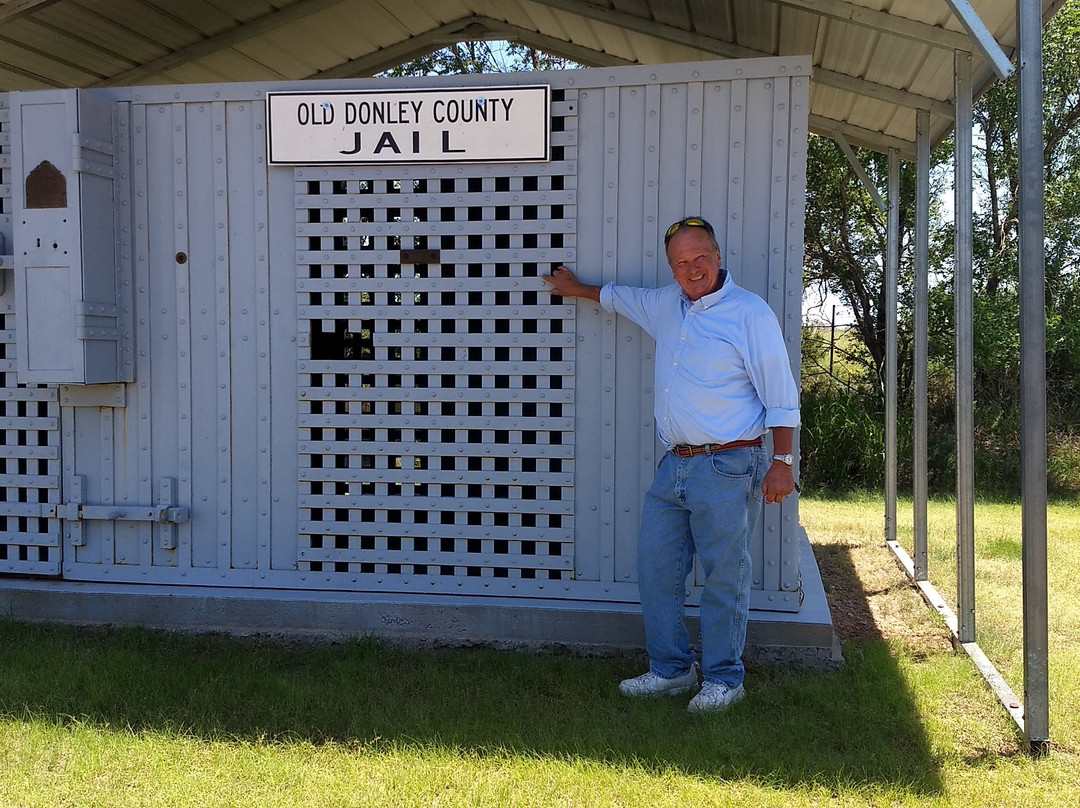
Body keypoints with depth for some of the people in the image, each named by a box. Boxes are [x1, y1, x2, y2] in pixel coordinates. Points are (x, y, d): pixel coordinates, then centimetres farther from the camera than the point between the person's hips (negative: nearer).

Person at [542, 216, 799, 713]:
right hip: (674, 466, 7)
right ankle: (671, 670, 21)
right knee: (656, 567, 9)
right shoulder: (665, 305, 13)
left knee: (724, 578, -1)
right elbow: (618, 296, 36)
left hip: (727, 467, -7)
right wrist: (576, 288, 46)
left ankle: (723, 680, 13)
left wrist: (782, 461, -10)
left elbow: (781, 395, -7)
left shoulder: (750, 313, -7)